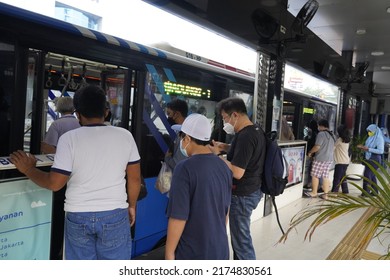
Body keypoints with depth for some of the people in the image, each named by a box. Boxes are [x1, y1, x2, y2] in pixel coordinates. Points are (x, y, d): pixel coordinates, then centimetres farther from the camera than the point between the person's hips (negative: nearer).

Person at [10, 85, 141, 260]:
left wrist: (28, 169, 7)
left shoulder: (69, 138, -10)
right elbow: (134, 178, 0)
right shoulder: (125, 136, -5)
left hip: (78, 217, 0)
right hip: (115, 215, 1)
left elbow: (55, 183, -9)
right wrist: (131, 206, 15)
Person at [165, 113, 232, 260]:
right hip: (220, 249, 6)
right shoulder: (224, 166, 2)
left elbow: (178, 217, -20)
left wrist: (169, 252, -9)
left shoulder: (185, 168, -19)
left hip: (192, 253, -6)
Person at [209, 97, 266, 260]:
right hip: (253, 190, 10)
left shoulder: (245, 136, -24)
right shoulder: (256, 132, 8)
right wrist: (227, 147, 11)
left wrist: (217, 154, -17)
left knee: (242, 239, 1)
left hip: (243, 195, -10)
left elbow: (237, 172, -28)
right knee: (238, 235, 21)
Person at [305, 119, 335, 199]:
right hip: (330, 159, 8)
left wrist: (310, 152, -4)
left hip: (320, 158, -8)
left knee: (315, 175, 2)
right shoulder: (332, 135, 13)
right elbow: (333, 148, 20)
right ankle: (325, 194, 10)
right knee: (325, 176, 9)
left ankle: (314, 192, 9)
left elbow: (317, 146, -18)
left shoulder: (321, 134, -13)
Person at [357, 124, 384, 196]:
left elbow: (380, 151, -19)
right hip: (369, 160, 8)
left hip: (374, 160, -8)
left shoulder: (379, 139, -12)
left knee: (367, 175, -12)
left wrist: (368, 149, -22)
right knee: (372, 176, 13)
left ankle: (366, 192, -8)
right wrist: (363, 147, 1)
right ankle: (374, 192, 23)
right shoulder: (371, 138, 11)